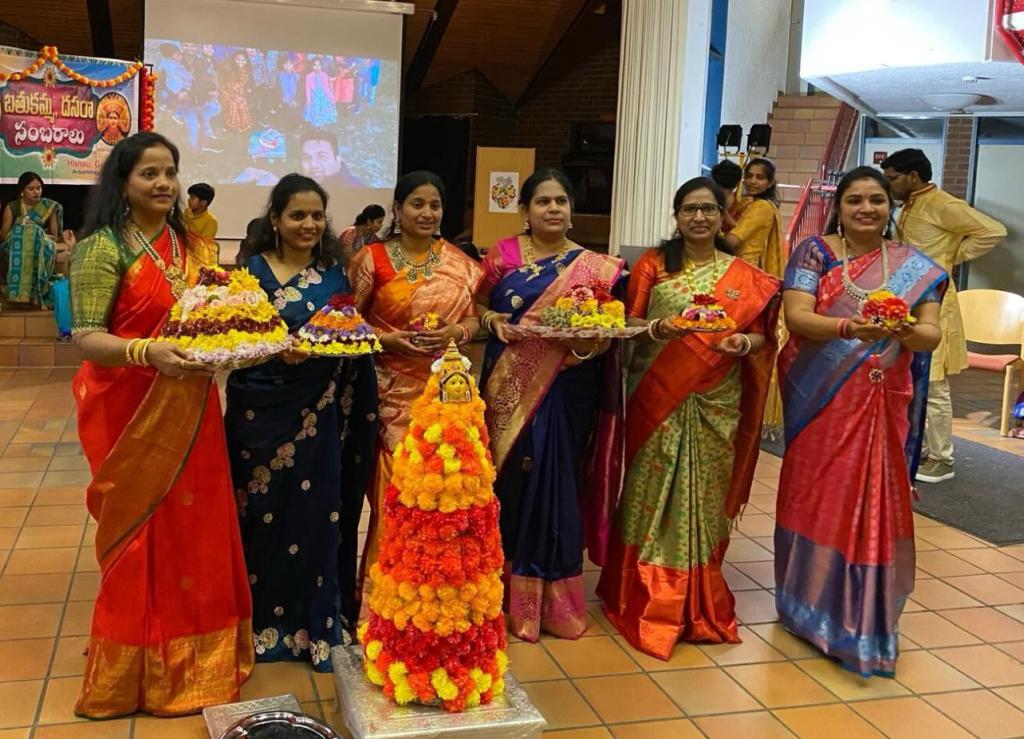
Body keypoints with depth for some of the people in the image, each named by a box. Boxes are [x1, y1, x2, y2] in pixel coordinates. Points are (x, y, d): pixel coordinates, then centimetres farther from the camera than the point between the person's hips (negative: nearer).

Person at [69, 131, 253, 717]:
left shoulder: (195, 247, 10)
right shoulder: (102, 249, -10)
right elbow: (86, 337, -17)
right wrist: (147, 351, -34)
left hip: (191, 413, 6)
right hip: (131, 415, -6)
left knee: (198, 532, 12)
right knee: (141, 537, 5)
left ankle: (198, 661, 30)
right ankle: (137, 672, 22)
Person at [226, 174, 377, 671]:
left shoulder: (333, 274, 9)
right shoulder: (252, 269, -1)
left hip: (318, 411, 3)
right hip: (262, 408, -2)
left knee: (317, 513, 5)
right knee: (264, 513, 4)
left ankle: (317, 624, 18)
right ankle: (262, 621, 21)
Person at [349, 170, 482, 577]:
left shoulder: (459, 262, 7)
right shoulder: (372, 258, -1)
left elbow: (474, 318, 11)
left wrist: (455, 332, -10)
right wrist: (387, 338, -14)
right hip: (394, 391, -2)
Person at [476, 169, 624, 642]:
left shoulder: (594, 266, 4)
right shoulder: (502, 255, 5)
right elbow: (477, 304, 13)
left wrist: (582, 335, -17)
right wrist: (492, 319, -7)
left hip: (565, 390, 0)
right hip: (510, 387, 1)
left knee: (554, 480, 2)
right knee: (511, 476, 3)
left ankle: (553, 599, 17)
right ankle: (511, 596, 19)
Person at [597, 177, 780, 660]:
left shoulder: (745, 276, 7)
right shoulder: (653, 264, 4)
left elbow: (761, 334, 8)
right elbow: (629, 323, 1)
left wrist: (746, 341, -14)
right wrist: (660, 327, -19)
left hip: (715, 403, 1)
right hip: (657, 398, -1)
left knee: (703, 496, 6)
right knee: (652, 492, 1)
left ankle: (700, 605, 20)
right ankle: (644, 601, 14)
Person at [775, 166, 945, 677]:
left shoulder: (915, 267, 5)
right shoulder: (814, 252, 0)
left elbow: (932, 335, -2)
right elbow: (795, 316, -12)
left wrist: (905, 331, -25)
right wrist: (848, 327, -29)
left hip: (882, 405, 1)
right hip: (819, 400, -1)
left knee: (872, 503, 3)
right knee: (816, 497, 8)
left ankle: (861, 616, 15)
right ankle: (810, 603, 24)